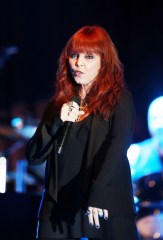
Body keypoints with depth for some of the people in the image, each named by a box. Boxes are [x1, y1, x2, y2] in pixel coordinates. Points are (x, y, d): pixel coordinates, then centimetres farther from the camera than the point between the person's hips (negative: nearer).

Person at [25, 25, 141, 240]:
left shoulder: (119, 100, 1)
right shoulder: (59, 103, 15)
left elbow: (118, 146, -15)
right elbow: (33, 156, 10)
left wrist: (97, 196, -29)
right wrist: (58, 122, -7)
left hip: (107, 208, -4)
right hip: (59, 209, 4)